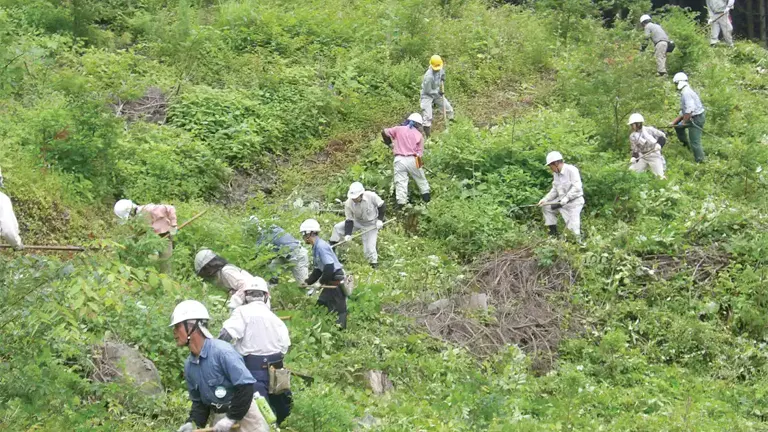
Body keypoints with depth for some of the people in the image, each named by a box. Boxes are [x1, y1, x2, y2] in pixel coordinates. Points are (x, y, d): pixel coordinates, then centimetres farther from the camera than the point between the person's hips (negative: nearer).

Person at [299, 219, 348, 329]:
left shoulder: (321, 246, -19)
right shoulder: (316, 247, 12)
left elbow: (329, 266, -27)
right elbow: (318, 269, 18)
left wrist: (322, 281, -13)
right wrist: (308, 282, 9)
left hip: (336, 280, -11)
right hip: (330, 281, 11)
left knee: (339, 309, -4)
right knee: (321, 304, 15)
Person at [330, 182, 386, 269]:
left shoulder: (371, 196, -28)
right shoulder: (349, 203, -23)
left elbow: (382, 206, -11)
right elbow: (349, 220, -17)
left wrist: (380, 219, -17)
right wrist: (348, 234, -27)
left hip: (371, 225, -3)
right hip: (357, 222, 3)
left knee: (369, 247, -11)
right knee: (338, 228, -11)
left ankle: (374, 264, 10)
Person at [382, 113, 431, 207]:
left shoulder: (399, 129, 7)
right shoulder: (419, 135, 6)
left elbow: (384, 132, 9)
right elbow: (420, 151, 3)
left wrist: (389, 144, 21)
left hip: (399, 159, 0)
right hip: (412, 160, 0)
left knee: (400, 182, 1)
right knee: (421, 179, 19)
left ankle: (401, 203, -2)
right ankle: (426, 196, 28)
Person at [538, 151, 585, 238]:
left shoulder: (571, 170, -19)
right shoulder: (556, 173, 6)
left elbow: (577, 188, -25)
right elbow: (554, 190, 10)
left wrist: (566, 198, -29)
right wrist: (545, 199, -3)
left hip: (574, 201, -8)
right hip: (562, 201, 8)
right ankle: (553, 232, 13)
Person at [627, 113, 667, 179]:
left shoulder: (649, 130, -10)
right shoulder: (632, 136, 3)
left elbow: (662, 136, -6)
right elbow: (635, 150, 6)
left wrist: (659, 144, -25)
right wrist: (634, 157, -13)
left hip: (654, 156, -5)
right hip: (643, 157, 5)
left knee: (660, 176, -13)